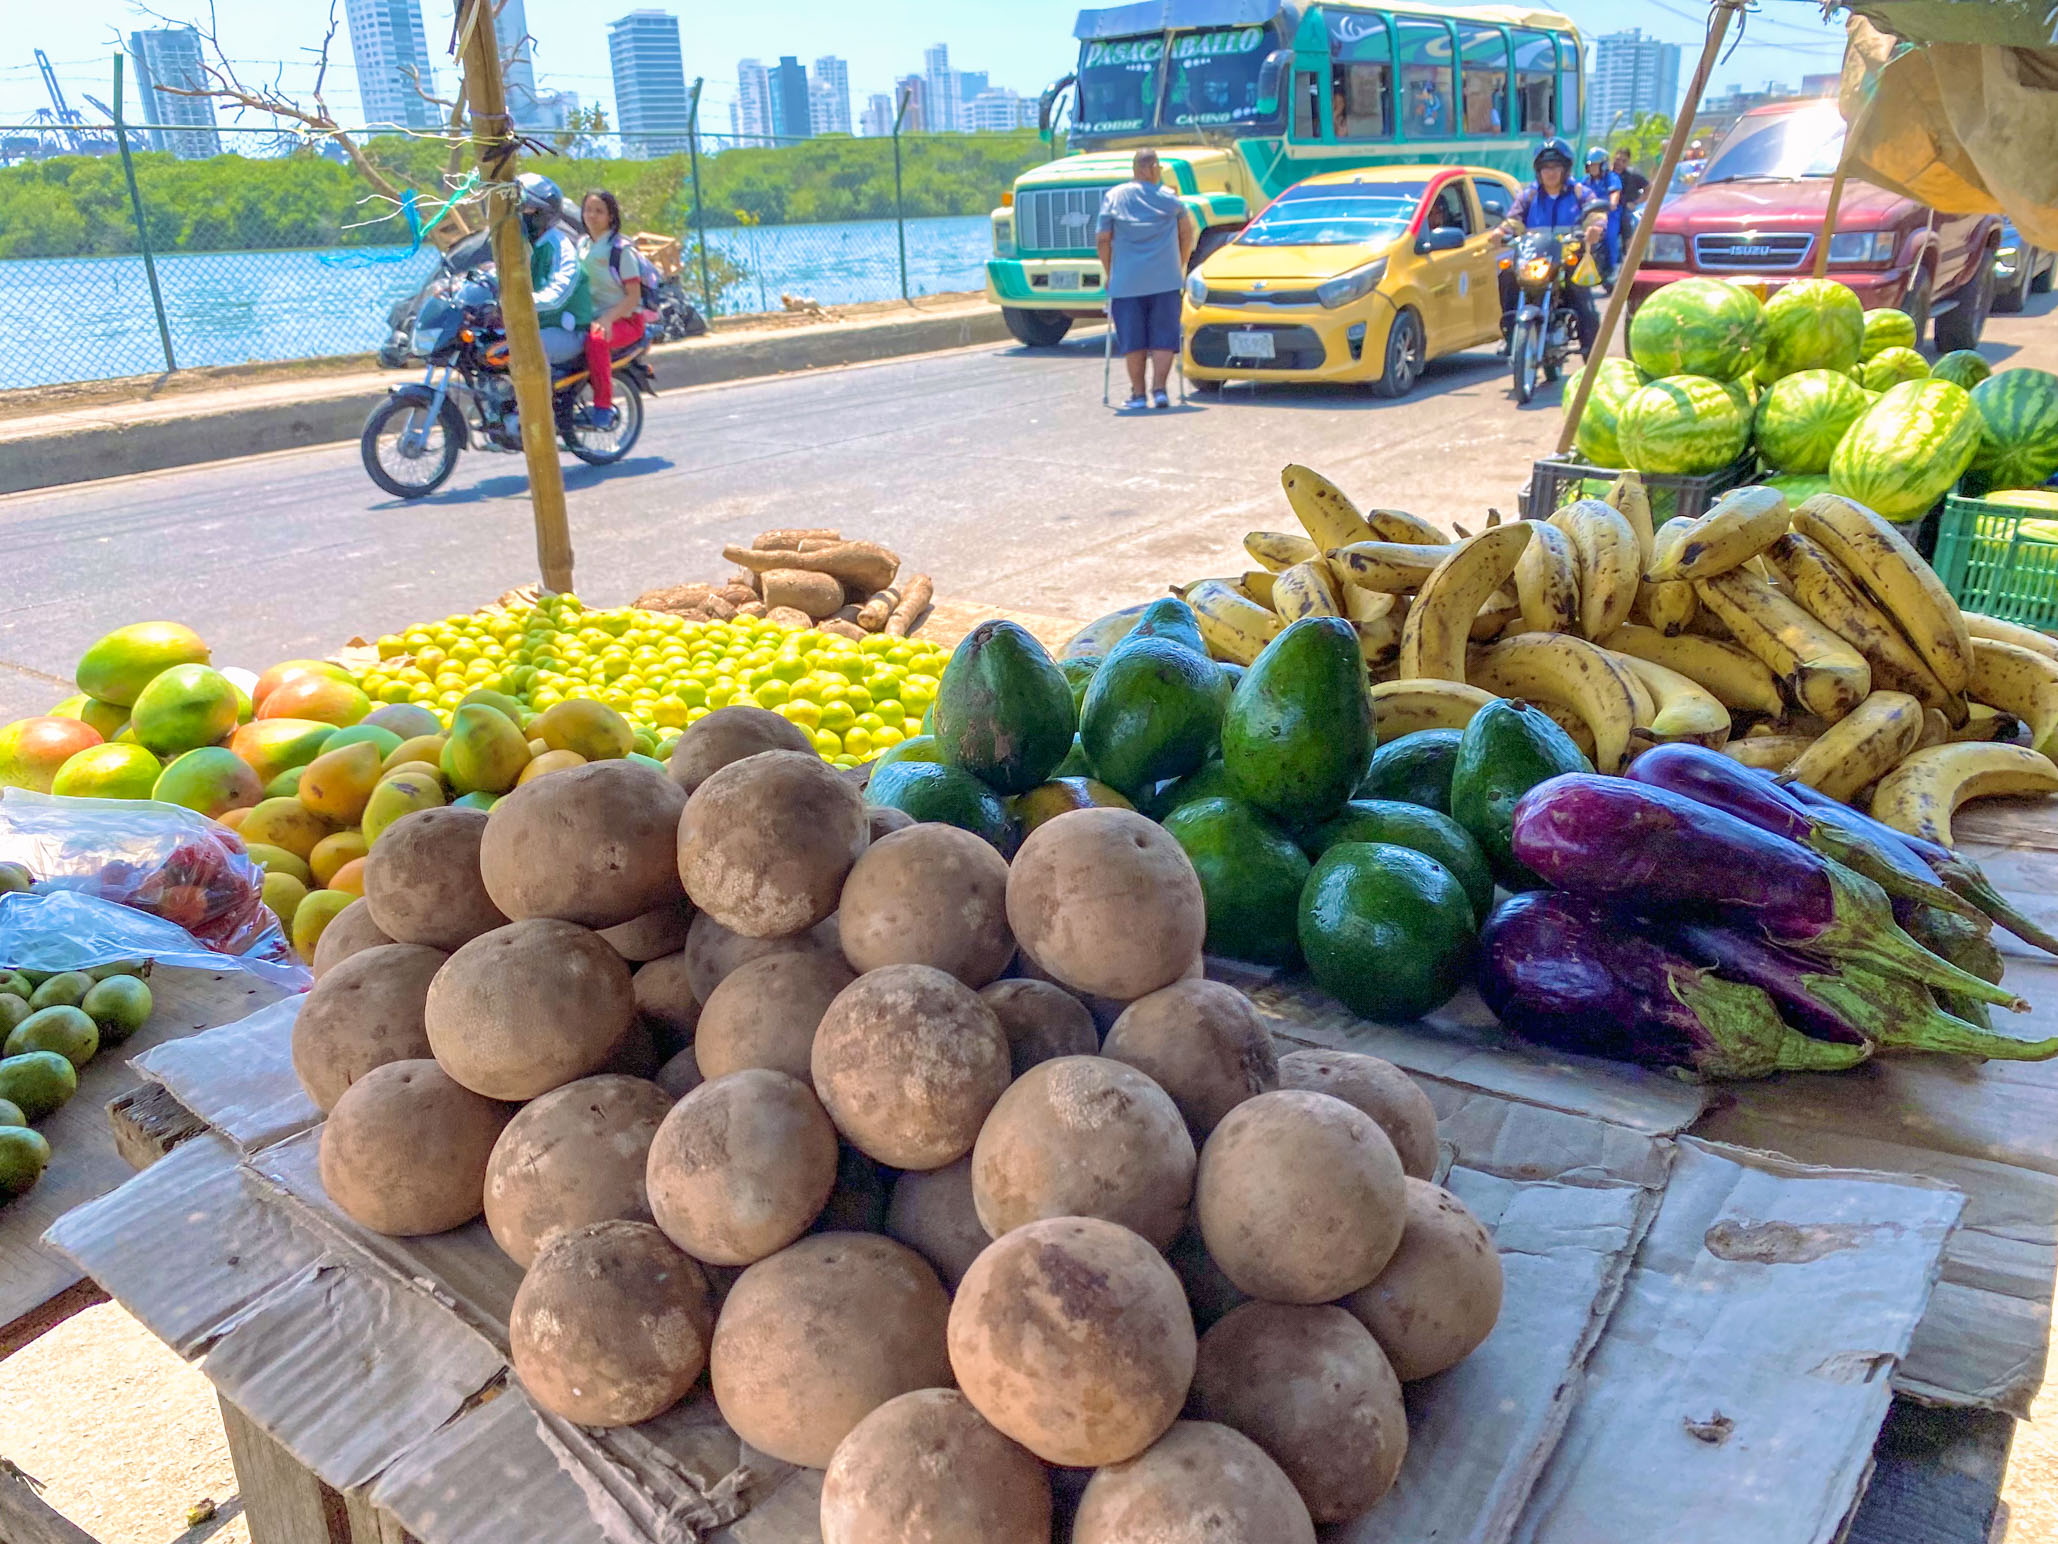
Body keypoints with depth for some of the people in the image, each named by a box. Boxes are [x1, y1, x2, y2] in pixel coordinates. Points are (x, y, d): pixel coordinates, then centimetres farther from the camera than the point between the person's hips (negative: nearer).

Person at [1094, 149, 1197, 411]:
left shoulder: (1114, 196, 3)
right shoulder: (1169, 197, 6)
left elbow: (1102, 239, 1)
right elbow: (1187, 233, 13)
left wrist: (1109, 273, 10)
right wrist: (1180, 266, 23)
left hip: (1125, 281, 0)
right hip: (1165, 280, 0)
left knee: (1132, 340, 6)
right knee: (1163, 338, 5)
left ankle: (1138, 394, 7)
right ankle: (1159, 390, -5)